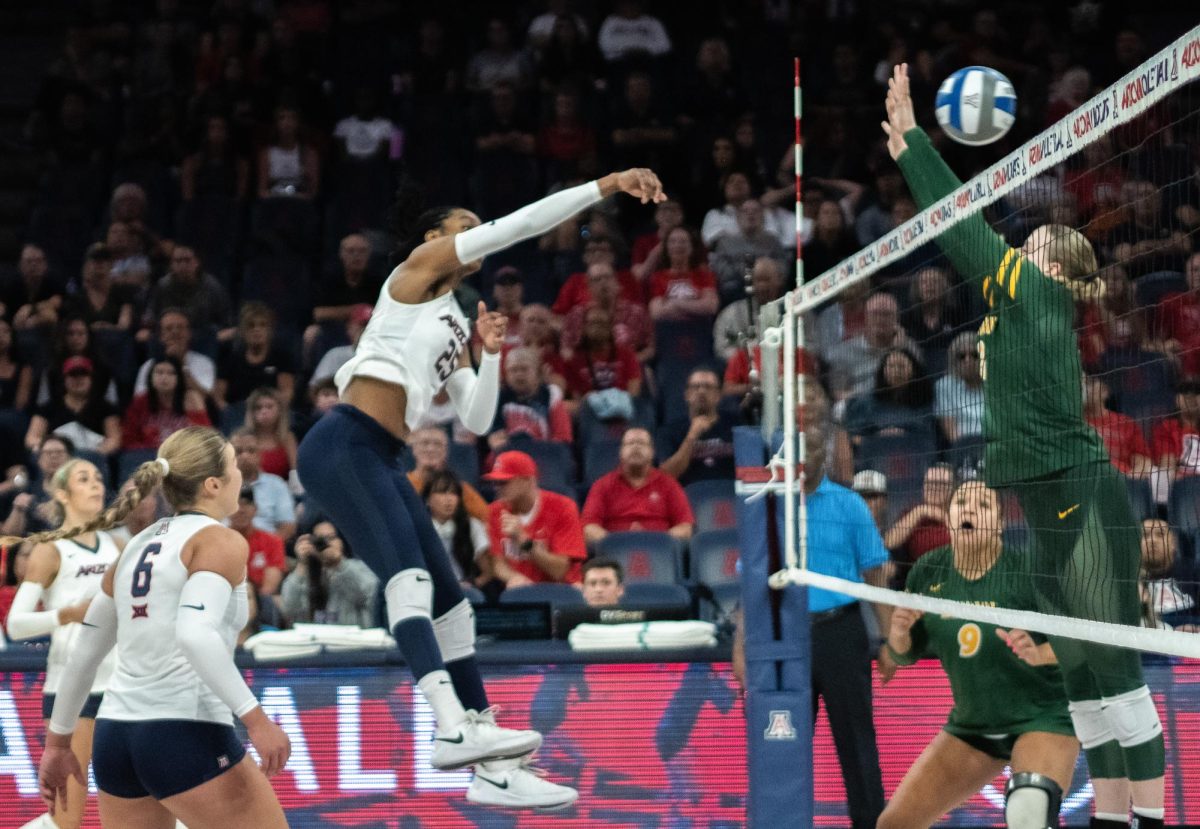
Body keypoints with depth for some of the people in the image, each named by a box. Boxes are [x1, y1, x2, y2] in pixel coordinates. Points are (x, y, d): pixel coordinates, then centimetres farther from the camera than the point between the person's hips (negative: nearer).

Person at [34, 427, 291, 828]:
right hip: (187, 734, -8)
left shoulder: (138, 547, 17)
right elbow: (195, 634, -22)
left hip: (115, 734, 8)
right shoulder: (220, 541, -5)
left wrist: (58, 741, 27)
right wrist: (255, 717, -24)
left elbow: (84, 652, 20)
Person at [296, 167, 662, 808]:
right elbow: (514, 226, -4)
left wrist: (491, 352, 12)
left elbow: (476, 421, 25)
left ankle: (493, 770, 10)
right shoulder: (420, 266, 6)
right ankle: (454, 727, -47)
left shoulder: (454, 325, 27)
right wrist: (605, 185, -3)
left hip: (379, 462, 9)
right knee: (409, 576, -28)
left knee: (451, 605, 6)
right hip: (343, 447, -9)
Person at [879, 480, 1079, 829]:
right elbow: (905, 655, 6)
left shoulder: (1028, 569, -17)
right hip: (971, 726, 5)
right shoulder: (928, 572, -4)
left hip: (1043, 718, -5)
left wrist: (1038, 653, -39)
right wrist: (899, 631, -16)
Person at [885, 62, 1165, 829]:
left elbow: (964, 225, -8)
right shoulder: (1015, 300, 15)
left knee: (1115, 671, -9)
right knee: (1079, 676, 10)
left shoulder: (1042, 295, -7)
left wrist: (911, 138, -2)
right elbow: (964, 237, 22)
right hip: (1045, 510, 10)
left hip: (1084, 503, -10)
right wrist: (908, 153, 22)